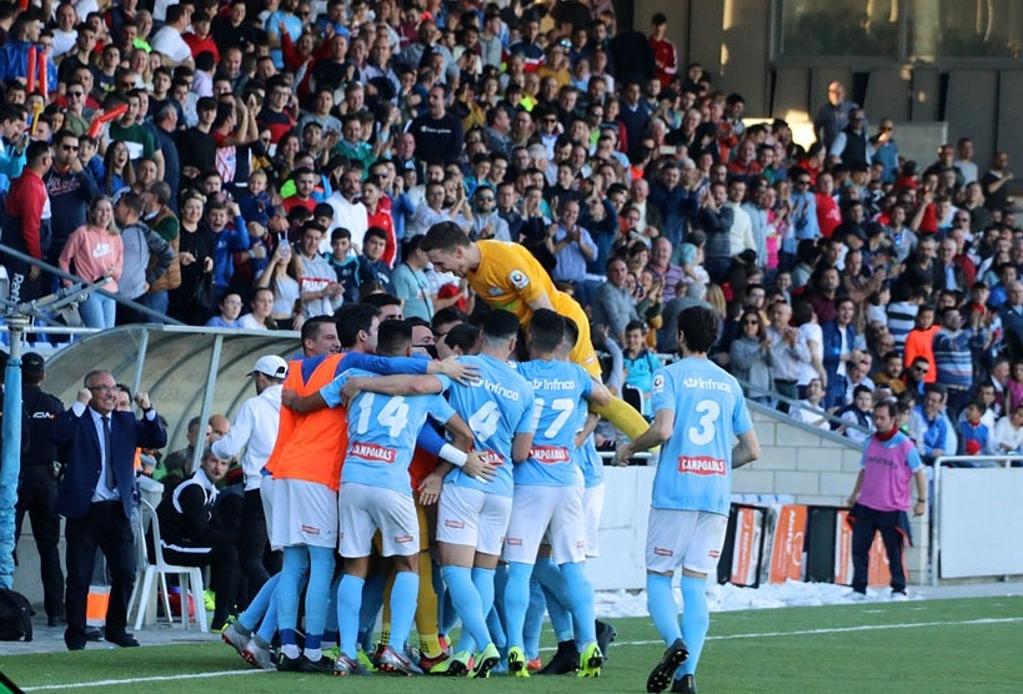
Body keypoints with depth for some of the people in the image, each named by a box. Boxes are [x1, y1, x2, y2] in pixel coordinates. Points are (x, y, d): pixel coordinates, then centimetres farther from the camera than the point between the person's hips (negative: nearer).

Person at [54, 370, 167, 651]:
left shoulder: (126, 421, 13)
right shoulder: (77, 419, 0)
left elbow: (158, 440, 5)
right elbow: (59, 435, -20)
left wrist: (148, 411, -7)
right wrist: (79, 405, -22)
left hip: (117, 511, 4)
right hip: (84, 510, -4)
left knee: (125, 573, 4)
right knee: (79, 577, 0)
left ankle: (116, 628, 19)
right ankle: (75, 634, 9)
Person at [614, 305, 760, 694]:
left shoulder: (670, 375, -1)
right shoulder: (729, 384, 14)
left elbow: (663, 429, -16)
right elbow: (751, 450, 14)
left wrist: (630, 449, 2)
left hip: (675, 491, -4)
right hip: (716, 496, 4)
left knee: (659, 576, 5)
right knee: (696, 584, 4)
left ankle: (675, 641, -22)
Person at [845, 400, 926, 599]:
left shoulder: (905, 445, -8)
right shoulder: (871, 442, 8)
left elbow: (919, 473, -4)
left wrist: (921, 500, -6)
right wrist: (855, 493, 18)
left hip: (892, 510, -5)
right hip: (866, 507, 5)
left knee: (894, 552, 1)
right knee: (859, 548, 3)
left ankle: (898, 590, 11)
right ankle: (858, 589, 10)